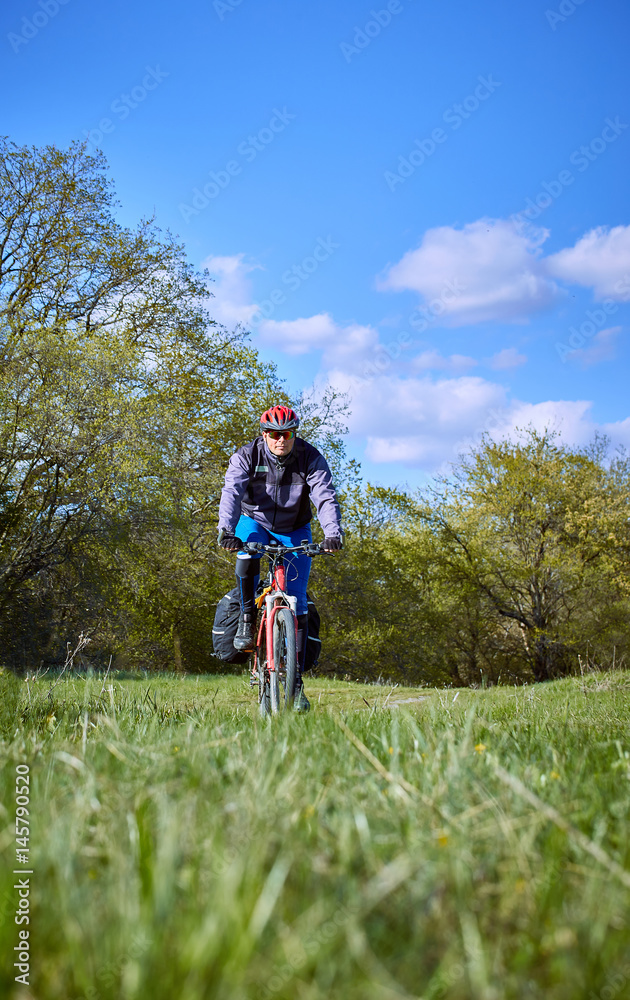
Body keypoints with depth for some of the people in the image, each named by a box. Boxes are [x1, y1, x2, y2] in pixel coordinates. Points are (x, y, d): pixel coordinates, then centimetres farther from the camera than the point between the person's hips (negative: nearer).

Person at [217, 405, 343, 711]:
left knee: (297, 601, -8)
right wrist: (226, 530, -49)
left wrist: (333, 533, -45)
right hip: (255, 522, 0)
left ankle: (296, 681, -2)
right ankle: (247, 618, -13)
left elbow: (325, 496, -28)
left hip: (294, 531, 0)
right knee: (247, 554, -37)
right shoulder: (246, 456, -19)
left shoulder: (310, 458, -19)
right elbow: (232, 492, -31)